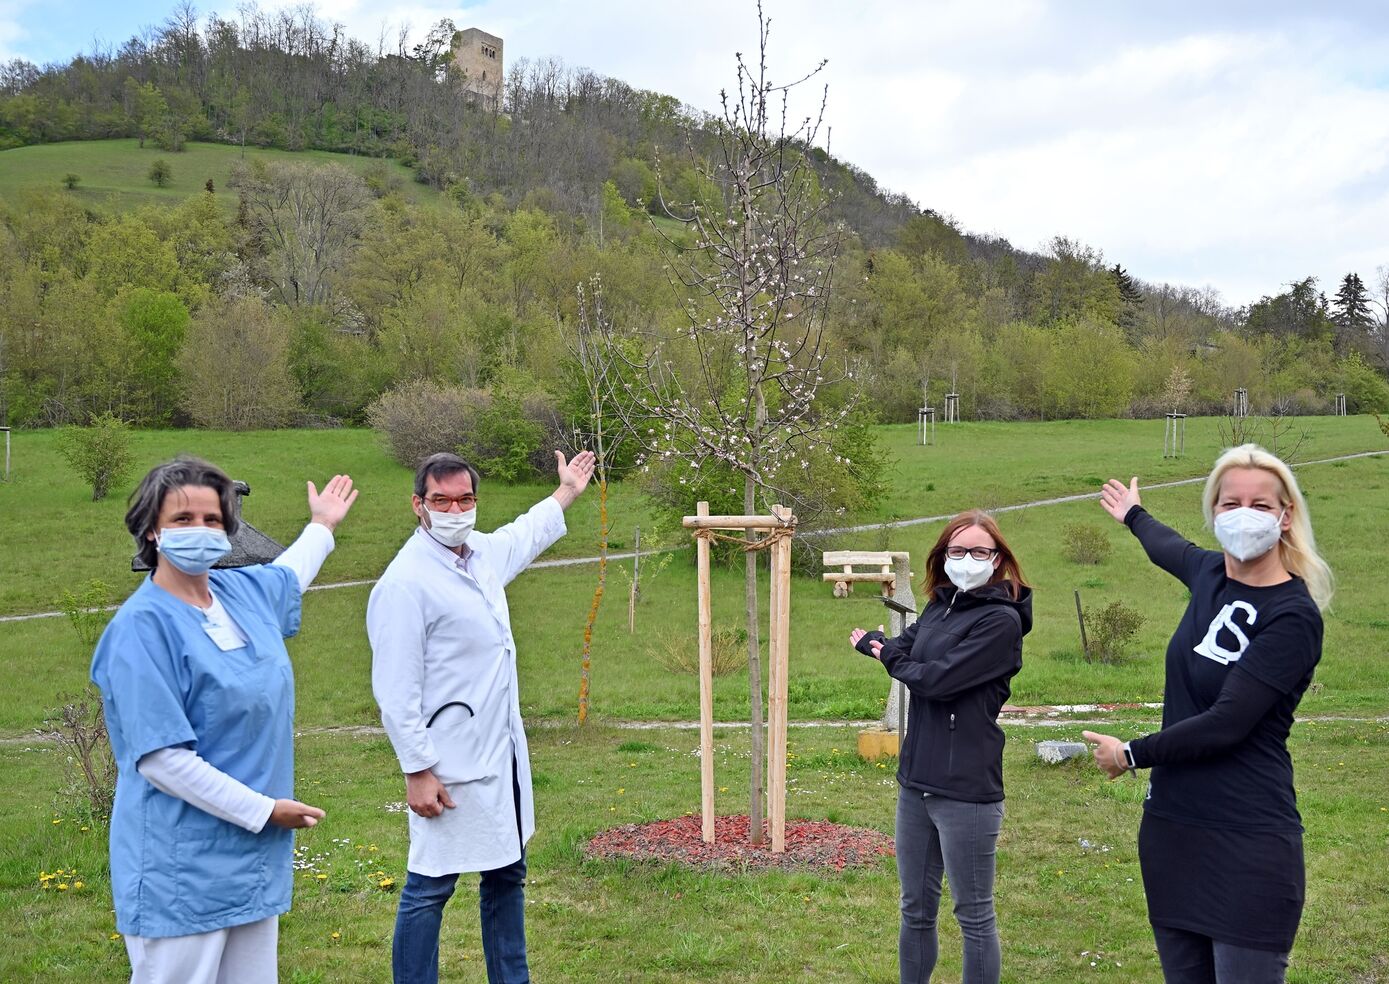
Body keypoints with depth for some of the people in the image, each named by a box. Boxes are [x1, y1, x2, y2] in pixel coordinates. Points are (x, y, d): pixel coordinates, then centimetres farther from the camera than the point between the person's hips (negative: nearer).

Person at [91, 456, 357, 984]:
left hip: (255, 859, 7)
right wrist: (264, 810, -15)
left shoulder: (246, 590, 6)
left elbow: (287, 576, 34)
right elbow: (159, 758, -19)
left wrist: (321, 525, 49)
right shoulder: (142, 626, -15)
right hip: (181, 873, -7)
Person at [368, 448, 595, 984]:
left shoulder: (483, 553, 6)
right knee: (430, 888, 0)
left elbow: (524, 535, 31)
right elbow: (395, 692, -19)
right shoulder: (405, 582, -19)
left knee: (506, 874, 18)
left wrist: (567, 492, 42)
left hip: (503, 755, 9)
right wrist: (417, 771, -20)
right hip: (450, 768, -9)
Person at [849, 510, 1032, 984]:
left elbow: (939, 679, -19)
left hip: (966, 789, -8)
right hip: (916, 780, 8)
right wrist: (877, 642, -15)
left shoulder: (1001, 620, -13)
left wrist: (890, 656, -2)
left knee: (974, 916, 6)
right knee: (916, 909, 18)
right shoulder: (938, 607, 12)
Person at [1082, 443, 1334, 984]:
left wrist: (1131, 754, -6)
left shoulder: (1293, 617, -13)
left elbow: (1226, 724, -18)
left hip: (1248, 842, -6)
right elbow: (1171, 550, 32)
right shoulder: (1211, 573, 6)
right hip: (1171, 827, 7)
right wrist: (1134, 515, 52)